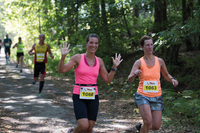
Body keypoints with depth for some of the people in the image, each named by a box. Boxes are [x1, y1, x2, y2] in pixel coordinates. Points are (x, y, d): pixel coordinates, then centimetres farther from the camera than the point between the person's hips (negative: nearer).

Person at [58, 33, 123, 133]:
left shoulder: (99, 61, 8)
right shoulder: (78, 58, -4)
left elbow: (108, 79, 12)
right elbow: (61, 70, -11)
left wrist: (114, 67, 3)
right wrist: (63, 57, -24)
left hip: (93, 97, 4)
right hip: (79, 96, -4)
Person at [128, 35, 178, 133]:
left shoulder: (160, 61, 3)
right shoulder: (139, 62, -4)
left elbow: (166, 75, 18)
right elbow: (130, 79, -14)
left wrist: (172, 79, -4)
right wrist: (134, 74, -37)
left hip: (157, 97, 3)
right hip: (142, 96, -3)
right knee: (148, 121, -23)